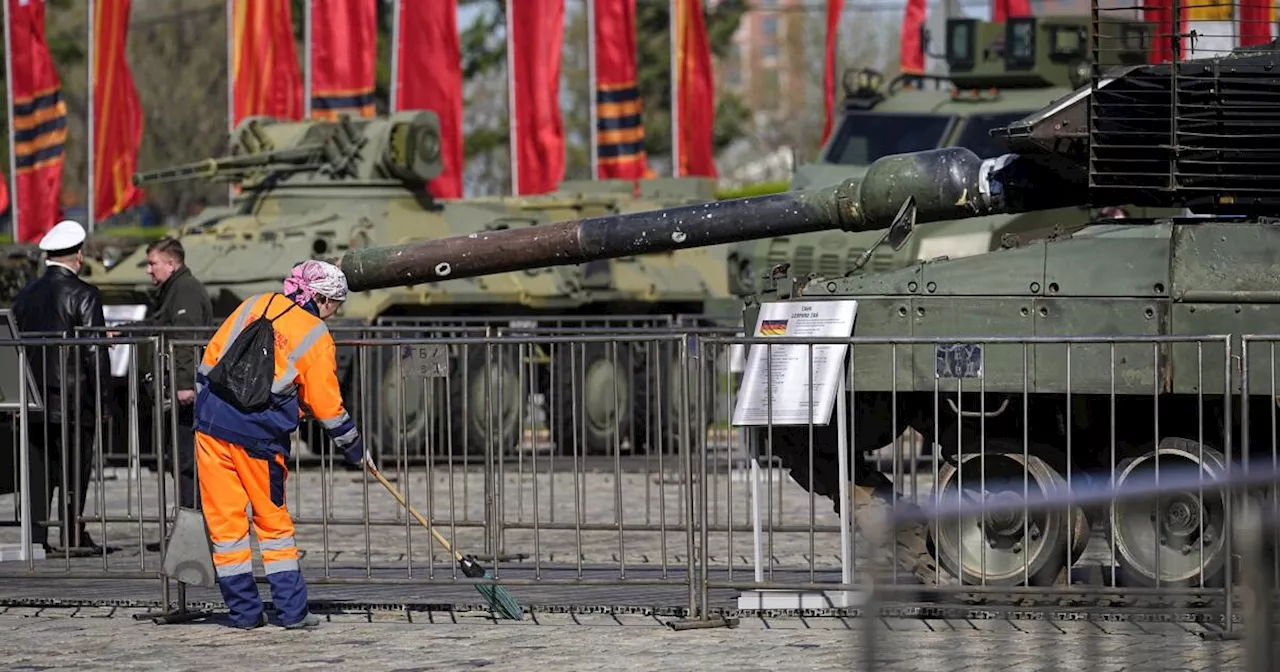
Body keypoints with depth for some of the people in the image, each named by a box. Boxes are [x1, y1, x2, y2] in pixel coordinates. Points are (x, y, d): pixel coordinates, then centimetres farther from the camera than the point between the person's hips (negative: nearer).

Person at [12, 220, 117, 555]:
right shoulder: (83, 295, -9)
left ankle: (36, 536, 4)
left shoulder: (25, 295, 8)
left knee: (38, 467, 6)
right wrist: (101, 398, -6)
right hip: (72, 396, -5)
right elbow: (94, 350, -12)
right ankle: (73, 536, 1)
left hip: (35, 397, 5)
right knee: (74, 467, 1)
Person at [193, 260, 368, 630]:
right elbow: (328, 406, 5)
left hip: (212, 418, 3)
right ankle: (292, 610, 12)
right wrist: (354, 450, 18)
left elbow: (211, 356, 12)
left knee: (224, 517, 7)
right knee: (273, 520, 12)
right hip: (258, 432, -3)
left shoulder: (256, 305, 11)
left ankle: (244, 611, 10)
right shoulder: (317, 338, 1)